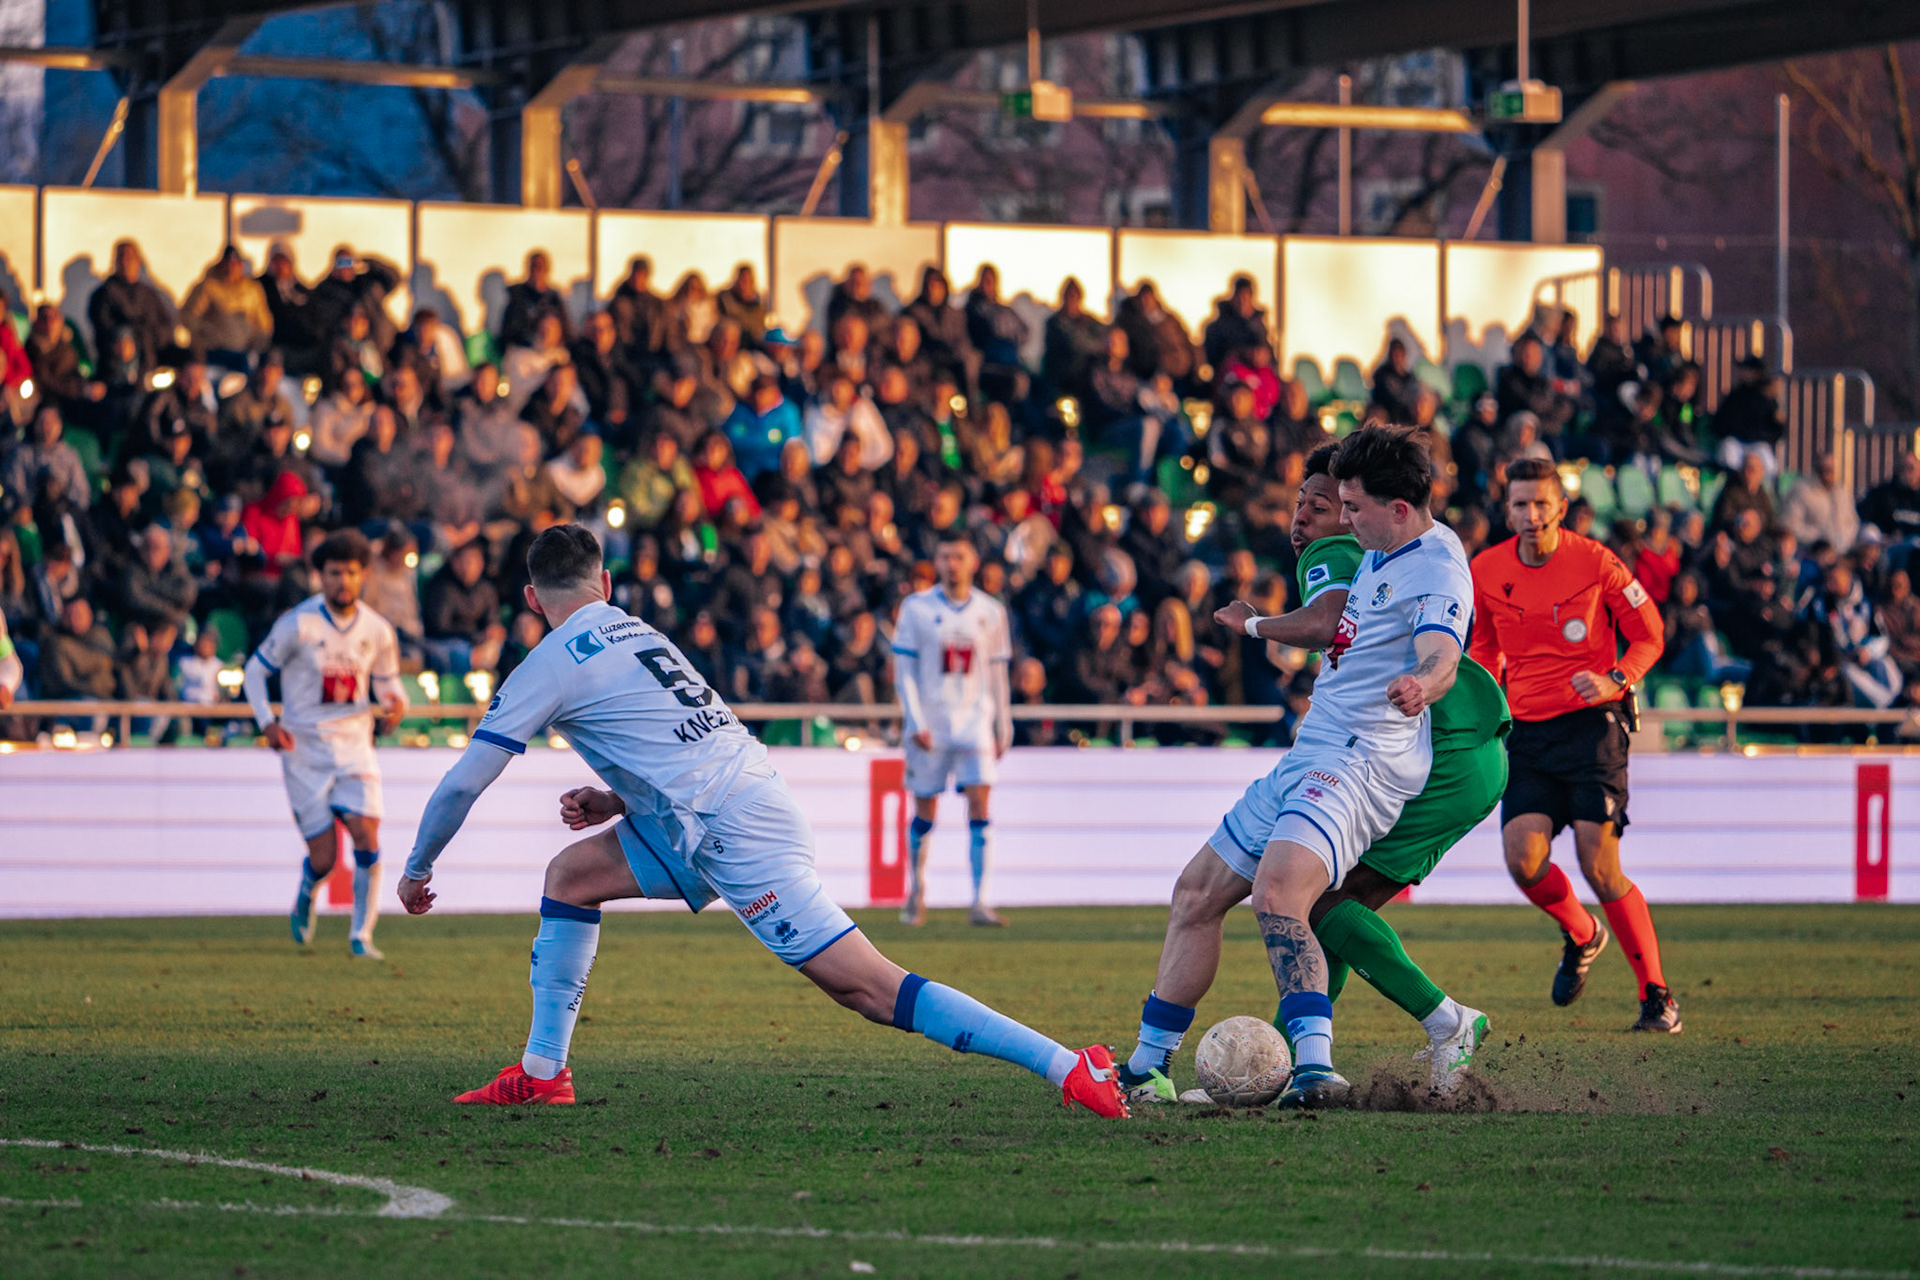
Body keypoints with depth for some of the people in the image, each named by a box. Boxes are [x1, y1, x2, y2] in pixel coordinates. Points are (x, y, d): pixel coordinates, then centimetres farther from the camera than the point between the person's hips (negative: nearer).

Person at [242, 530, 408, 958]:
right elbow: (255, 670, 0)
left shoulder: (376, 630, 1)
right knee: (324, 857, -4)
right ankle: (305, 900, 33)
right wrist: (268, 722, -13)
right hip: (305, 748, -3)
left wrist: (395, 702, -9)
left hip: (355, 745, 3)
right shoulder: (298, 623, -9)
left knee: (366, 835, -16)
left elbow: (387, 681, 16)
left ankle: (362, 934, -3)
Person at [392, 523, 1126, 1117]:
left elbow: (462, 783, -1)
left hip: (734, 834, -9)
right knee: (571, 875, 17)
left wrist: (418, 869, 14)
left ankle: (1069, 1069, -18)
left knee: (869, 989, -13)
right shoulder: (638, 633, 21)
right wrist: (614, 803, 21)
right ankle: (543, 1073, 17)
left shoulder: (550, 666, -2)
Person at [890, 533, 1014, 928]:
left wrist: (1003, 726, 12)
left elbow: (997, 674, 12)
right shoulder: (917, 608, -1)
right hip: (930, 724, -1)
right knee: (924, 812, 6)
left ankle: (980, 902, -15)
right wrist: (916, 722, -10)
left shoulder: (991, 612, 5)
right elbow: (904, 669, -1)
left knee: (979, 806, -11)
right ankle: (916, 895, 24)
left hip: (975, 720, 1)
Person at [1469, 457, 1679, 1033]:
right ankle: (1581, 935, 21)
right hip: (1527, 732, 4)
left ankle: (1656, 995, 0)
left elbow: (1649, 635, 2)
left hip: (1590, 725, -4)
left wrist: (1613, 681, -15)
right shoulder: (1487, 571, 4)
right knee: (1523, 861, -13)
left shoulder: (1595, 563, -7)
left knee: (1600, 868, -13)